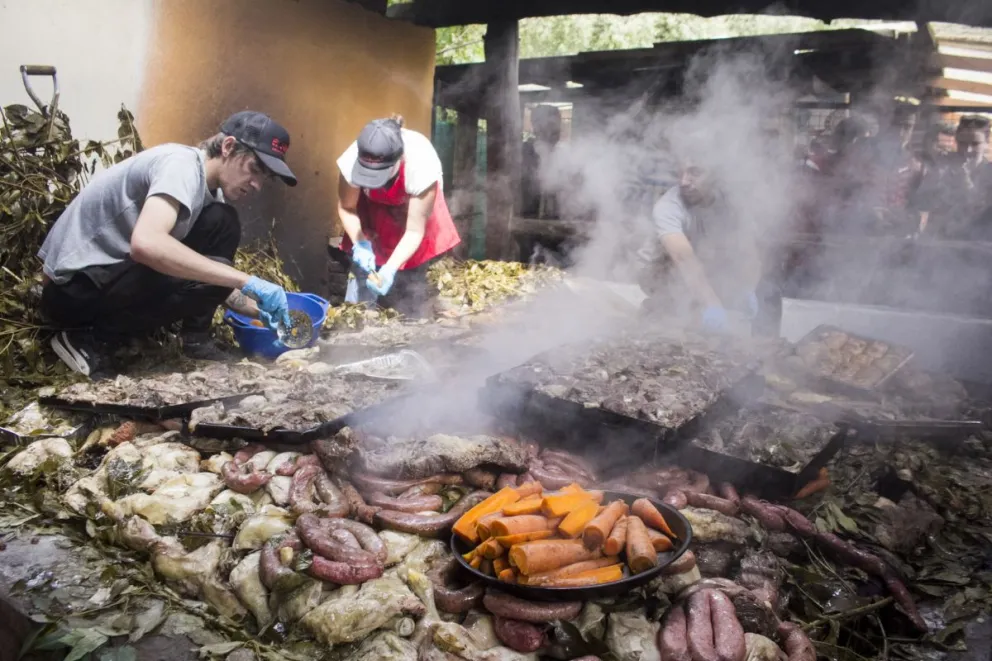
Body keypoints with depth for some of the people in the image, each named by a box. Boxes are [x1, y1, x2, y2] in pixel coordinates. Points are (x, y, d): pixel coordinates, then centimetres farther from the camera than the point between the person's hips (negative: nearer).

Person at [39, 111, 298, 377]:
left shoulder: (209, 186, 6)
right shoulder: (182, 164, -21)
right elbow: (146, 243, -40)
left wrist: (258, 308, -3)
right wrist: (247, 282, -37)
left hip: (117, 274, 9)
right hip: (76, 288, -9)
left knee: (221, 223, -1)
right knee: (207, 276, -25)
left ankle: (195, 339, 2)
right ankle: (91, 338, -8)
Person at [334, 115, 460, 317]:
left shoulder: (421, 166, -42)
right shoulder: (352, 161, -36)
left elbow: (414, 231, -34)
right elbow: (346, 208, -16)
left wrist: (390, 268, -45)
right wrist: (360, 244, -32)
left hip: (415, 207, -2)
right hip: (374, 210, 2)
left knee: (412, 281, -5)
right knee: (363, 275, -5)